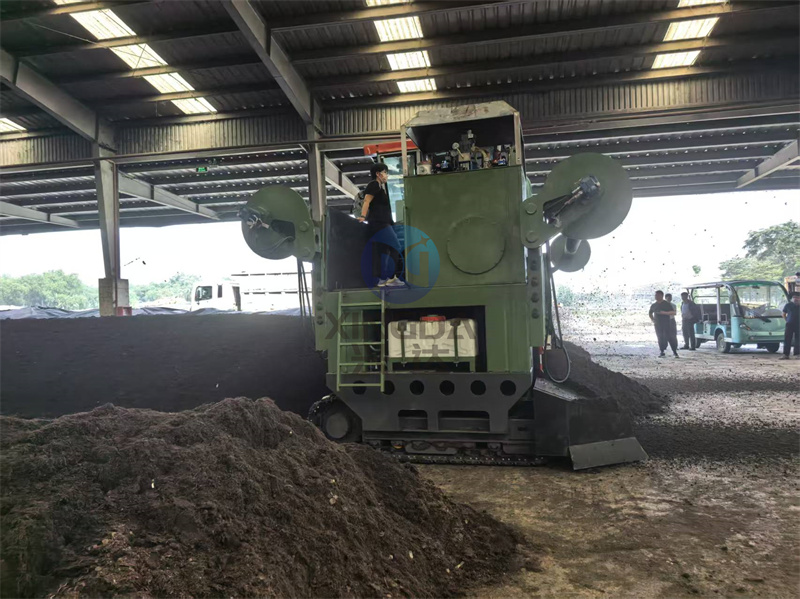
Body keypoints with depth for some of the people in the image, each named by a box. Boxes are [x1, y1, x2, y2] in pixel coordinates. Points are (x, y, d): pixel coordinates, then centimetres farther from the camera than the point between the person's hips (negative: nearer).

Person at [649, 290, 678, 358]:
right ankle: (661, 352, 8)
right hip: (657, 324, 4)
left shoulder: (667, 304, 0)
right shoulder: (653, 305, 11)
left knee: (668, 337, -10)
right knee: (660, 338, 2)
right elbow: (650, 313, 25)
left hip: (666, 324, -4)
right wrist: (652, 320, 9)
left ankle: (674, 351, -3)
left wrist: (665, 312, -19)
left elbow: (673, 313, -5)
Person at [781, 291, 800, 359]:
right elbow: (784, 314, 15)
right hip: (790, 325, -1)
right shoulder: (788, 305, 5)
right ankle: (785, 354, -4)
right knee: (787, 339, -4)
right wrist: (787, 320, 4)